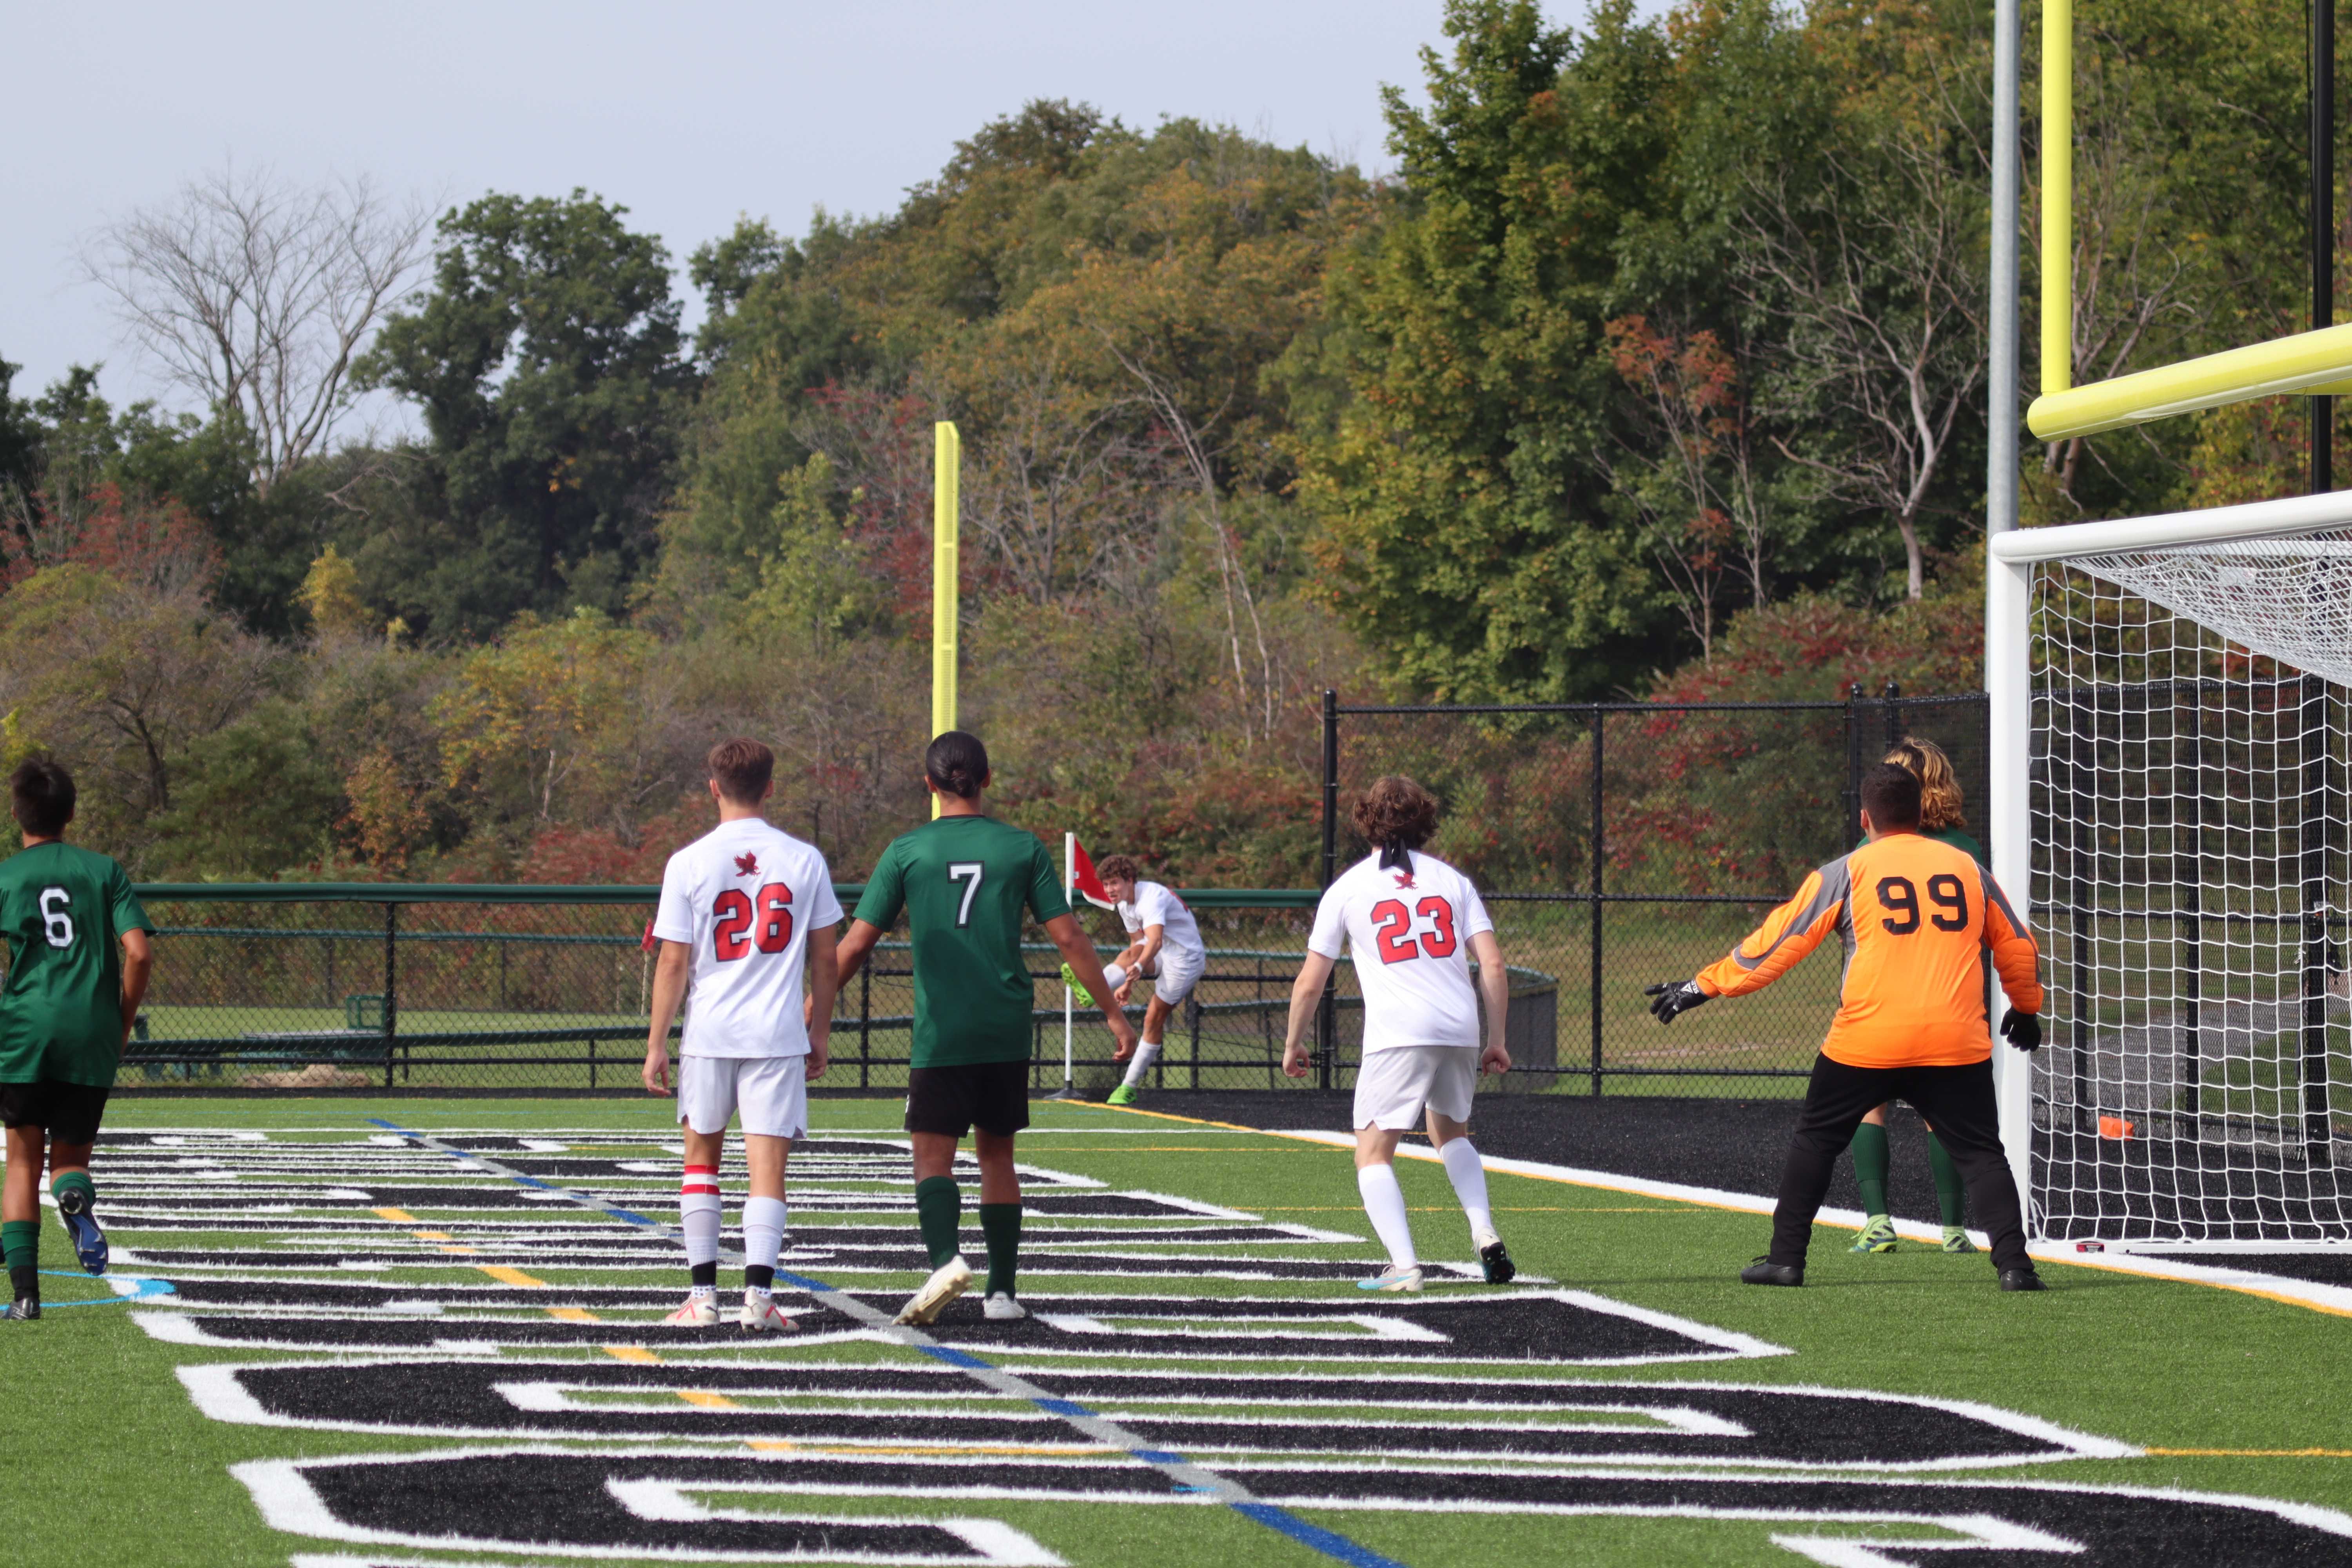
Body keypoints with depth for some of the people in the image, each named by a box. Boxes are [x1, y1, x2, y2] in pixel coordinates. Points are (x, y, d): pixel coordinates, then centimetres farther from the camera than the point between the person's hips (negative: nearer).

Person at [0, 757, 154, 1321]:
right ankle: (77, 1199, -24)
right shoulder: (104, 871, 7)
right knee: (69, 1156, 14)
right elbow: (138, 953, -3)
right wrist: (123, 1025, 9)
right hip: (92, 1038, 1)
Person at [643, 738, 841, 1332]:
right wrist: (819, 1034, 16)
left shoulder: (689, 863, -3)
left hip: (708, 1034, 0)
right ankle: (759, 1294, -11)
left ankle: (702, 1293, 14)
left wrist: (656, 1045, 3)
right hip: (778, 1037, 0)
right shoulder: (804, 860, 1)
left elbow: (673, 962, -3)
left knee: (702, 1156, 16)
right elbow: (824, 957, 6)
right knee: (768, 1167, 0)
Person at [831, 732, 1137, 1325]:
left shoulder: (906, 852, -1)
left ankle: (945, 1257, -28)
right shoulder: (1022, 847, 3)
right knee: (997, 1155, 13)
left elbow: (856, 943, -1)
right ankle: (1003, 1290, 15)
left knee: (933, 1157, -2)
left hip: (941, 1032, -2)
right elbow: (1068, 937, 2)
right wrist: (1113, 1012, 9)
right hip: (1008, 1030, 2)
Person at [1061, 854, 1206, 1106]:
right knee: (1128, 955, -25)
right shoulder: (1125, 905, 4)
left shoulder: (1151, 898, -27)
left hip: (1186, 958, -8)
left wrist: (1138, 967, -61)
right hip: (1159, 957, 8)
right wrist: (1128, 984, 15)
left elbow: (1155, 941, -44)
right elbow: (1138, 945, 18)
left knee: (1155, 1017, -8)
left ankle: (1130, 1087, -3)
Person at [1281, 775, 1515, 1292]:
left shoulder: (1347, 888, 8)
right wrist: (1496, 1041, 14)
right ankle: (1484, 1233, 10)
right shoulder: (1452, 880, 15)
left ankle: (1404, 1265, -15)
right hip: (1462, 1030, 4)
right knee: (1452, 1134, 28)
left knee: (1373, 1155, 3)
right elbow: (1494, 967, 6)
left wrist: (1293, 1044, 23)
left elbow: (1310, 983, 9)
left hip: (1397, 1035, -4)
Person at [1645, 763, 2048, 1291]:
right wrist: (2026, 1009, 40)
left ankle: (1785, 1259, 13)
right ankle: (2013, 1263, -8)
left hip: (1866, 1041, -1)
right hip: (1958, 1043, 1)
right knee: (1981, 1152, 7)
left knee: (1815, 1141, 15)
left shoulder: (1846, 872, 3)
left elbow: (1779, 940, 3)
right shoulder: (1967, 868, 12)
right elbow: (2017, 945, 22)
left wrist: (1703, 986, 10)